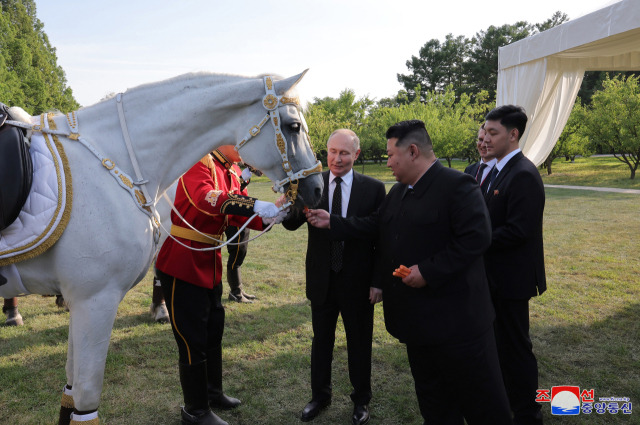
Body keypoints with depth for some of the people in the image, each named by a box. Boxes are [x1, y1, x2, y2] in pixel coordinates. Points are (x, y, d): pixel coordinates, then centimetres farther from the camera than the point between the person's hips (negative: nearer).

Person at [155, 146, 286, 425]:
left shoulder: (229, 173, 11)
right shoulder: (199, 164, -17)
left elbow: (236, 216, 7)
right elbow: (206, 198, -37)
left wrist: (269, 216, -10)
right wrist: (255, 206, -43)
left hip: (209, 266, 9)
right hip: (183, 264, -9)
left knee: (214, 331, 21)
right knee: (193, 339, 2)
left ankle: (212, 392, 40)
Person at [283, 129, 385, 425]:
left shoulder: (373, 188, -8)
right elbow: (291, 224, -12)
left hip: (358, 282, -1)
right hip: (321, 279, 2)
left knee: (359, 343, 15)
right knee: (321, 340, 18)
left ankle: (361, 400, 36)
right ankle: (320, 395, 39)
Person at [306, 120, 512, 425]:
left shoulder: (457, 185, -16)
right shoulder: (397, 192, 12)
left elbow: (476, 237, -25)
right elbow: (374, 227, 18)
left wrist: (428, 271, -24)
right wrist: (332, 223, 13)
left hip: (456, 320, -8)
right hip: (418, 318, 9)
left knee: (480, 399, 6)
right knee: (432, 398, 21)